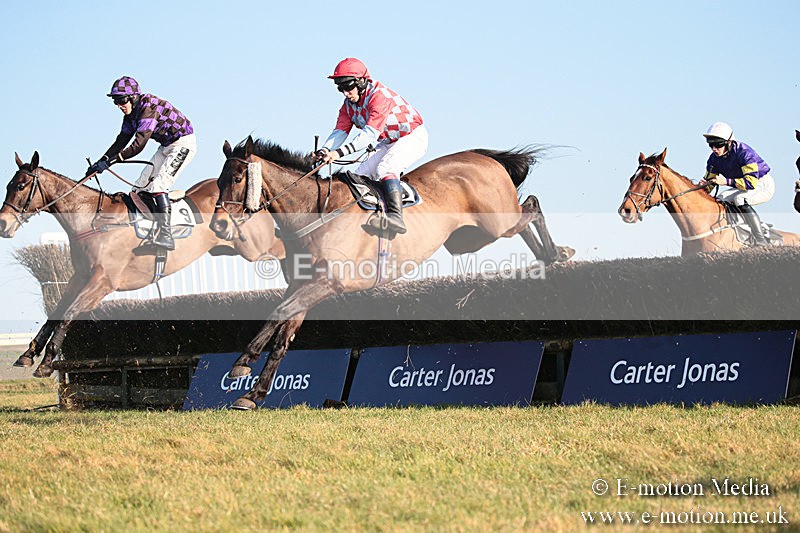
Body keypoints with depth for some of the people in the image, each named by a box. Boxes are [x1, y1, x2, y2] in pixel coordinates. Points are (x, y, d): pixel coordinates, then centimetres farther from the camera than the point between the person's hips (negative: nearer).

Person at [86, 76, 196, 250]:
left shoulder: (149, 107, -27)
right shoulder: (131, 114, 2)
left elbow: (138, 145, -34)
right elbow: (121, 142, 7)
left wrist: (109, 161, -37)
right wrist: (101, 162, -5)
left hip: (184, 143, -10)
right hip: (167, 146, 10)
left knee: (158, 185, -23)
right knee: (141, 185, 7)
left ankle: (166, 235, -29)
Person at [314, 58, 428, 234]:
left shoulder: (379, 96, -29)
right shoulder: (349, 104, -1)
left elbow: (370, 133, -38)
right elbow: (340, 131, -8)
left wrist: (341, 152, -47)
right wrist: (325, 151, -30)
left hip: (413, 136, -9)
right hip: (388, 143, 9)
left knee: (385, 168, -32)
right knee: (359, 174, -3)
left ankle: (395, 216, -45)